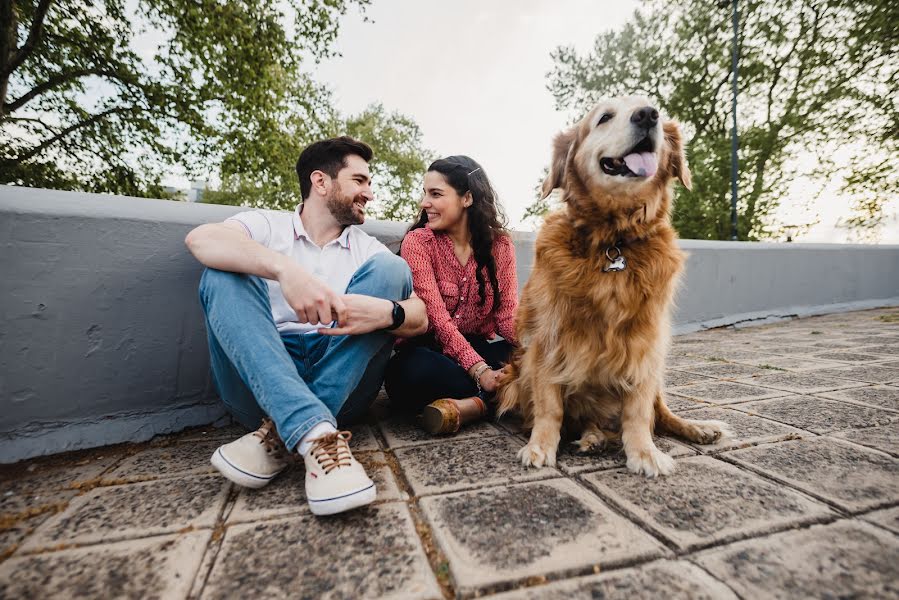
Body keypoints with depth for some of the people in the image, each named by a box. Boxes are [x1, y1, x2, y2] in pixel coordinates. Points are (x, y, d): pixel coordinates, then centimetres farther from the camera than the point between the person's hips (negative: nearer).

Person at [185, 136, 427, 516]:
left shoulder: (368, 248, 13)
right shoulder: (266, 225, 8)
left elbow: (420, 318, 0)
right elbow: (200, 239, -15)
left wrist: (387, 312, -24)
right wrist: (285, 268, -32)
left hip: (342, 384, 1)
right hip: (260, 380, -1)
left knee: (390, 269, -12)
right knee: (224, 274, -17)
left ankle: (283, 433, -22)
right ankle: (315, 434, -34)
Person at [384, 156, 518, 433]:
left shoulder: (500, 244, 2)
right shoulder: (418, 242, -8)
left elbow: (507, 311, -5)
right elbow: (437, 316, -18)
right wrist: (481, 372, -31)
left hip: (481, 347, 3)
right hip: (431, 351, -2)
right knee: (413, 370, -37)